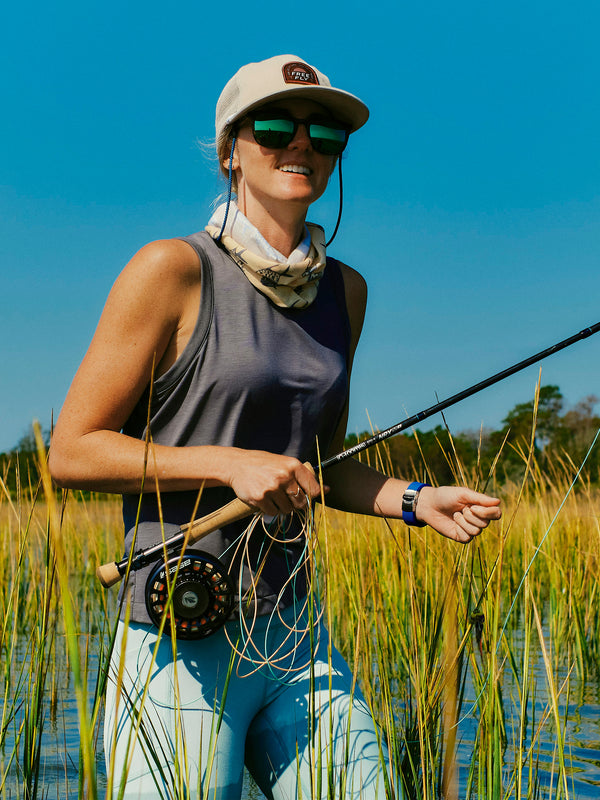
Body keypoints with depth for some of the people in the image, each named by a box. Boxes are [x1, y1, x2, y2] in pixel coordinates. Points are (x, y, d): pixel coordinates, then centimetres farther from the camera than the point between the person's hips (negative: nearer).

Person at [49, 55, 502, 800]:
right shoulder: (173, 271, -8)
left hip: (298, 635, 6)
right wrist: (231, 464, -17)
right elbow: (71, 451, -8)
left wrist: (414, 500, 3)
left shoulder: (344, 290, 11)